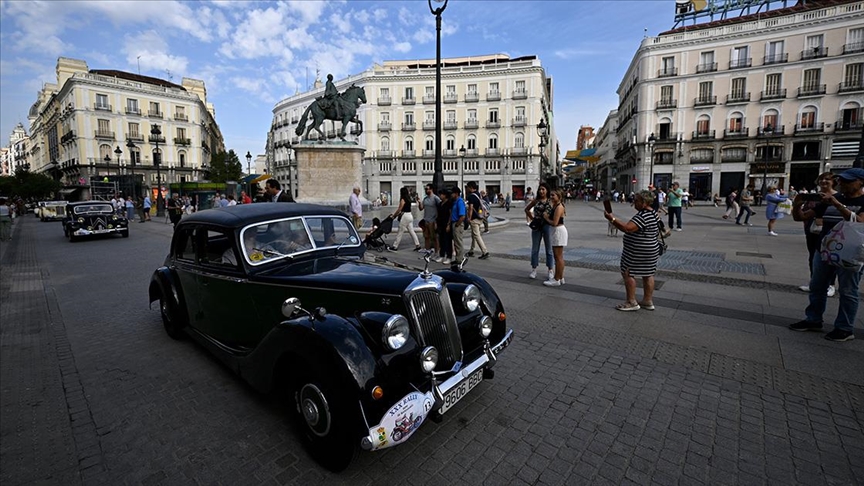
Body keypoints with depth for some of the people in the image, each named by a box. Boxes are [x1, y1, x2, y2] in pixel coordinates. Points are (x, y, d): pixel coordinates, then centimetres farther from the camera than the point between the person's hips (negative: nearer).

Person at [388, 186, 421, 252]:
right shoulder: (408, 199, 13)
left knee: (400, 232, -1)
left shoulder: (403, 200, -13)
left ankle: (395, 247, 6)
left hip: (405, 216, -9)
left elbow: (399, 209, -12)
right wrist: (395, 214, 19)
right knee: (411, 231, 11)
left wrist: (393, 216, -1)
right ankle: (417, 246, 10)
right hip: (410, 215, 9)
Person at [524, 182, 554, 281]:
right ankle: (534, 270, 19)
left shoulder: (551, 201, -2)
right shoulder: (535, 201, 4)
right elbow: (527, 209, 14)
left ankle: (551, 271, 13)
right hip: (536, 226, 2)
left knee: (549, 249, 5)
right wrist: (532, 218, 4)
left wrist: (548, 216, -17)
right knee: (535, 248, 8)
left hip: (547, 226, -2)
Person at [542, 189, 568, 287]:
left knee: (558, 257, -5)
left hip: (559, 231, -11)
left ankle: (557, 280, 1)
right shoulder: (555, 206, 11)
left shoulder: (559, 207, -18)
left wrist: (546, 218, -9)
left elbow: (554, 223, -24)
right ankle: (560, 278, 25)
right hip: (556, 232, 11)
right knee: (559, 256, 16)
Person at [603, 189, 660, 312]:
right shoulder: (653, 213, 11)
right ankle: (648, 301, 24)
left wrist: (612, 219, -30)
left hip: (638, 252, -11)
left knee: (627, 273, -2)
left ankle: (631, 302, 3)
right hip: (650, 250, 11)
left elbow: (627, 228, -33)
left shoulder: (643, 216, -23)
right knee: (648, 275, 14)